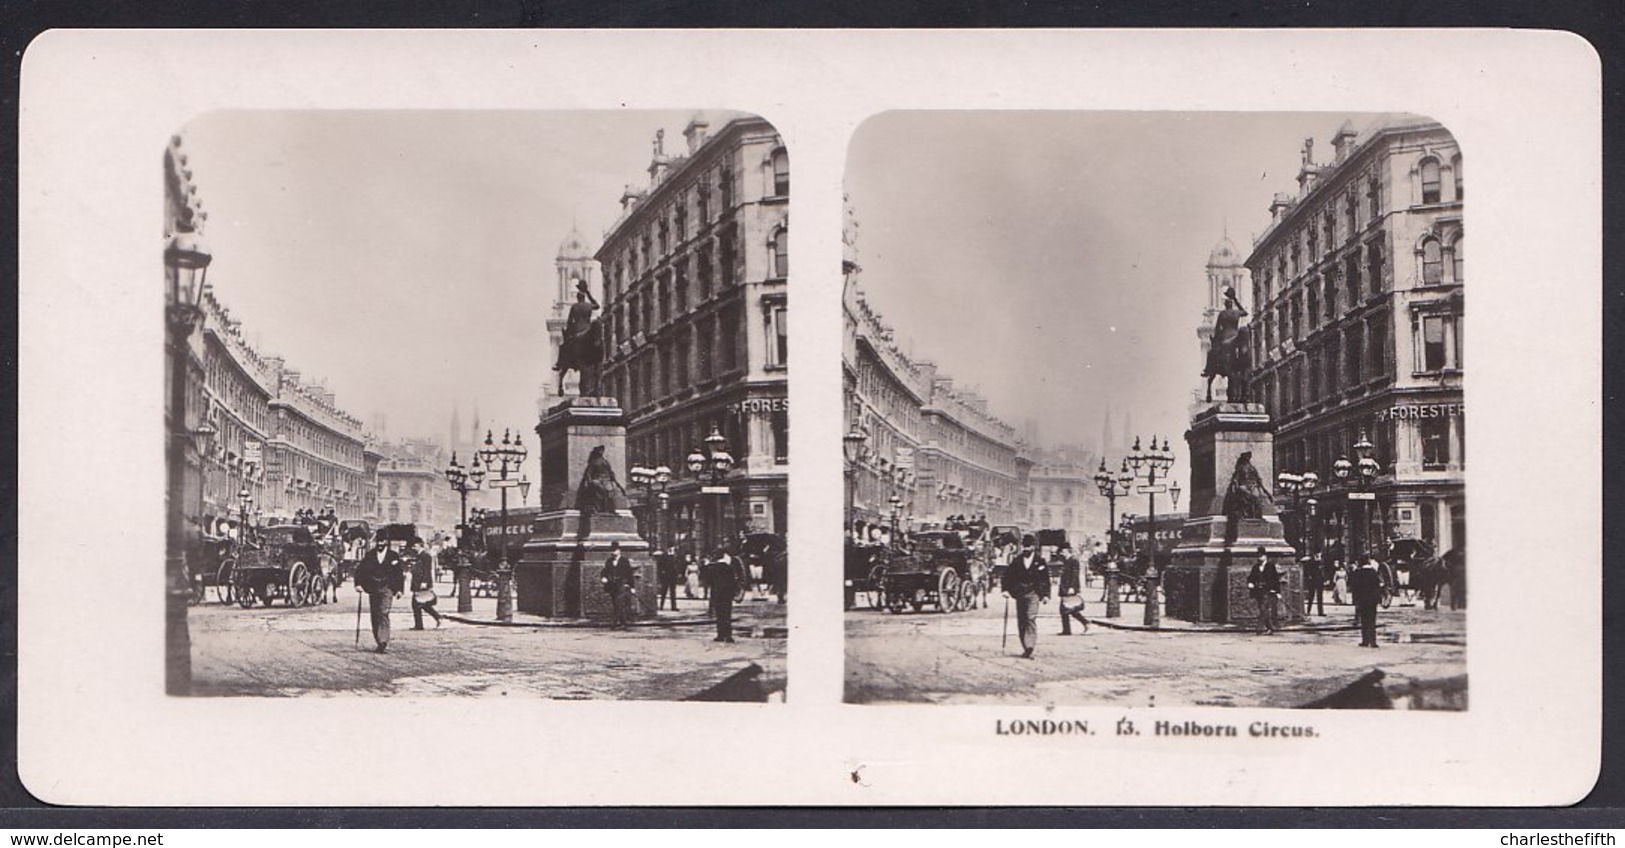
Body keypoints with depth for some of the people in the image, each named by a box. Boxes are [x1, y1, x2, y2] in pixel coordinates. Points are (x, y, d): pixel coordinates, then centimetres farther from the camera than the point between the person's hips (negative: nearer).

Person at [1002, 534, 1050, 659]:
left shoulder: (1039, 561, 3)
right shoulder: (1016, 560, 7)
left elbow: (1045, 579, 5)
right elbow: (1007, 575, 7)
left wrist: (1045, 594, -1)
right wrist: (1006, 590, -4)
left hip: (1033, 594, -3)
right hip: (1019, 594, 4)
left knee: (1031, 618, -17)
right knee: (1021, 621, 7)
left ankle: (1029, 647, -23)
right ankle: (1026, 648, 15)